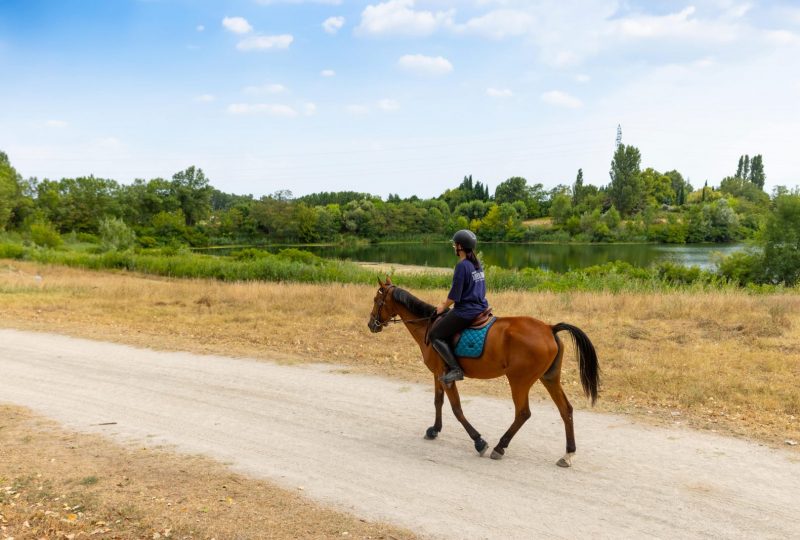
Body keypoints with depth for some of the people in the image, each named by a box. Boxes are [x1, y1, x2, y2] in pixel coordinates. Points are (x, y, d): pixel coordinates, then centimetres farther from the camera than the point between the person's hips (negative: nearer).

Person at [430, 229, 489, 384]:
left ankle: (455, 369, -12)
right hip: (481, 307, 10)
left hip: (466, 311, -9)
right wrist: (448, 303, 20)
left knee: (435, 336, -2)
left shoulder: (462, 266, -17)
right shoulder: (477, 264, 10)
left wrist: (444, 306, 1)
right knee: (444, 319, 31)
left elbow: (454, 294, -17)